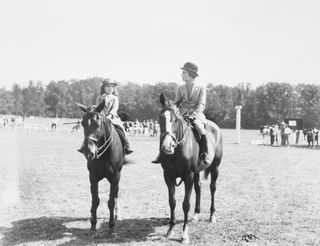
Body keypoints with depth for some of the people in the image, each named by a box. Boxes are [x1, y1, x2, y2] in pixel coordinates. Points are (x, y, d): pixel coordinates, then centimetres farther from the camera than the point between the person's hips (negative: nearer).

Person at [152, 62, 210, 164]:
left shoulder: (201, 88, 2)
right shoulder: (180, 89, 12)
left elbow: (201, 105, -7)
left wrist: (193, 115, -23)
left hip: (197, 116, -3)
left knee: (200, 129, -34)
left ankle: (205, 154, -20)